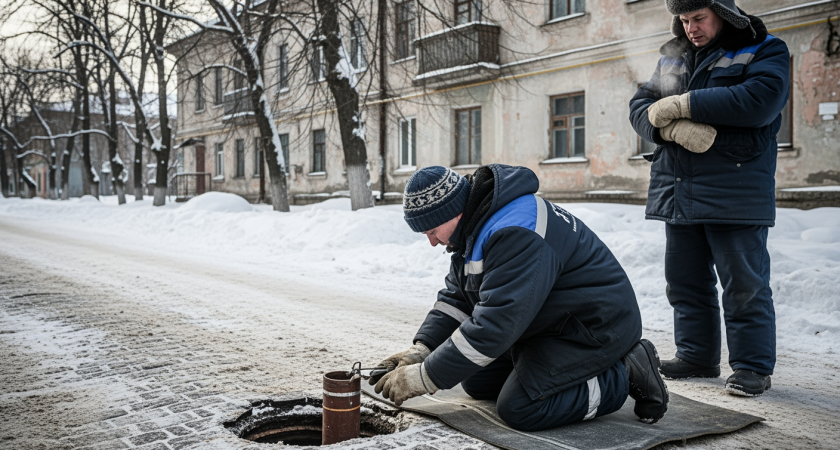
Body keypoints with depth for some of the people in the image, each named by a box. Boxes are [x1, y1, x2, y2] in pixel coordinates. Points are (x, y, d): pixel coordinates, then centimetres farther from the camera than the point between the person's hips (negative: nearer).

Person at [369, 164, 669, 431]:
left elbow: (494, 326, -35)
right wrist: (421, 350, -8)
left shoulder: (517, 235, -31)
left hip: (595, 328, -10)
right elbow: (456, 297, 7)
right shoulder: (476, 226, 2)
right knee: (477, 382, 12)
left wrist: (424, 378, -29)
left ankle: (624, 376, -5)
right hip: (549, 324, 10)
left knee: (518, 408, -21)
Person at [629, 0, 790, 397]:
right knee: (684, 279, 11)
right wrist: (674, 126, -14)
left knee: (743, 283, -2)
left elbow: (759, 100, -18)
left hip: (735, 195, -5)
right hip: (677, 192, 6)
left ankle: (753, 367, 9)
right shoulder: (672, 58, 18)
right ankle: (696, 356, 23)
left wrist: (682, 104, -15)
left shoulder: (765, 51, 1)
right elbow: (640, 106, 8)